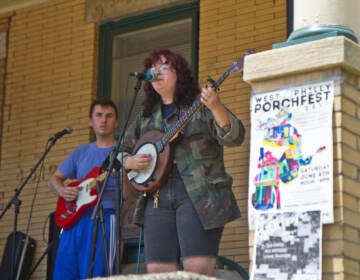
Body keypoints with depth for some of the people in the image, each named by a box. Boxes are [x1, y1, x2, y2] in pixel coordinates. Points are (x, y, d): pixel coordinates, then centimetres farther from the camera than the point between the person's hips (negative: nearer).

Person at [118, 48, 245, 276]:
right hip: (157, 198, 5)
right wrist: (131, 162, 2)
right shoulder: (146, 117, 22)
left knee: (198, 270, -15)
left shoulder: (200, 105, 5)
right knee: (157, 271, -2)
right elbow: (121, 152, 26)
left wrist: (216, 108, -25)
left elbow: (234, 137, -7)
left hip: (198, 196, -5)